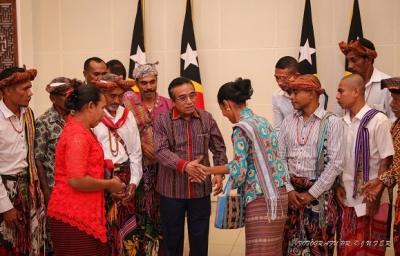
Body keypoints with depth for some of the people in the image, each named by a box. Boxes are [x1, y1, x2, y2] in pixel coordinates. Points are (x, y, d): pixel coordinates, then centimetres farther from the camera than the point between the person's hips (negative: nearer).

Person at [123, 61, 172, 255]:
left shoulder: (168, 104, 3)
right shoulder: (129, 102, 0)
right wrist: (140, 145, -13)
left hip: (164, 165, 1)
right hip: (140, 165, -1)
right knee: (142, 209, 4)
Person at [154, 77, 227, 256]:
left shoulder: (206, 118, 0)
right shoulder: (162, 121, -7)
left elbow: (219, 148, 6)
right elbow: (161, 151, -19)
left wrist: (219, 173, -10)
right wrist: (184, 165, -34)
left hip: (201, 189, 2)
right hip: (172, 189, -2)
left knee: (200, 236, 13)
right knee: (172, 236, 13)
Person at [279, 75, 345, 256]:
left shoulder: (331, 122, -7)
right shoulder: (288, 122, 7)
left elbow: (336, 163, -12)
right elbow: (280, 158, 6)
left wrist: (311, 194, -12)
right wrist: (289, 189, -5)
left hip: (319, 194, -4)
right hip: (291, 192, 4)